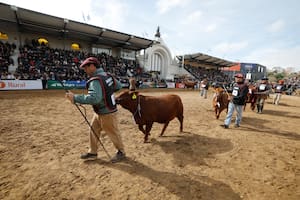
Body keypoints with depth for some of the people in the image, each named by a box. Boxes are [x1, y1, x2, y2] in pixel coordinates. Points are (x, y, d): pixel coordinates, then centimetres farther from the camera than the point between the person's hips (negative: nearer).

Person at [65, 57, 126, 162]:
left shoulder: (95, 80, -26)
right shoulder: (107, 75, 1)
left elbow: (94, 98, -39)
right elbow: (119, 86, 13)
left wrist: (75, 98, -32)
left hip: (107, 114, -9)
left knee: (113, 133, 10)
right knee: (93, 131, 19)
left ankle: (121, 152, 32)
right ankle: (92, 152, 35)